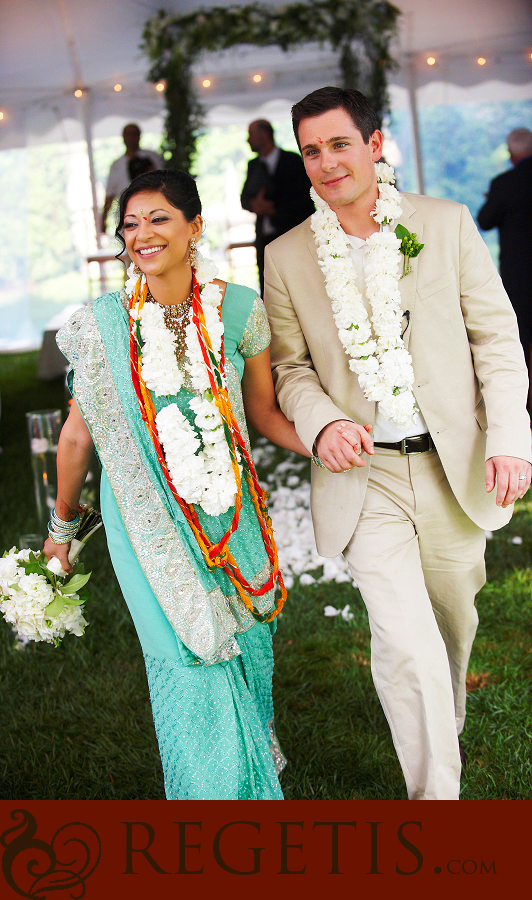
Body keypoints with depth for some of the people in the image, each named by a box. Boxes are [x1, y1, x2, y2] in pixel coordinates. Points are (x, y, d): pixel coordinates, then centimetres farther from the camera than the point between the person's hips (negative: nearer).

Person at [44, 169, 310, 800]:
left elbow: (262, 410, 7)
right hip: (149, 517, -2)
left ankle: (254, 756, 43)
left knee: (245, 644, 14)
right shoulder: (102, 325, -7)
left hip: (231, 511, 2)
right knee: (191, 661, -2)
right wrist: (62, 526, 14)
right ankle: (218, 785, 19)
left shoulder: (239, 310, -4)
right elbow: (76, 434, 4)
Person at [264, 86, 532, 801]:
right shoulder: (286, 258, 1)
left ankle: (448, 730, 49)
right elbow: (290, 366, 7)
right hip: (364, 474, -1)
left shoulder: (447, 224, -1)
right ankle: (436, 794, 2)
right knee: (404, 640, -13)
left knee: (453, 620, 19)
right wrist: (321, 423, -14)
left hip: (454, 467, 2)